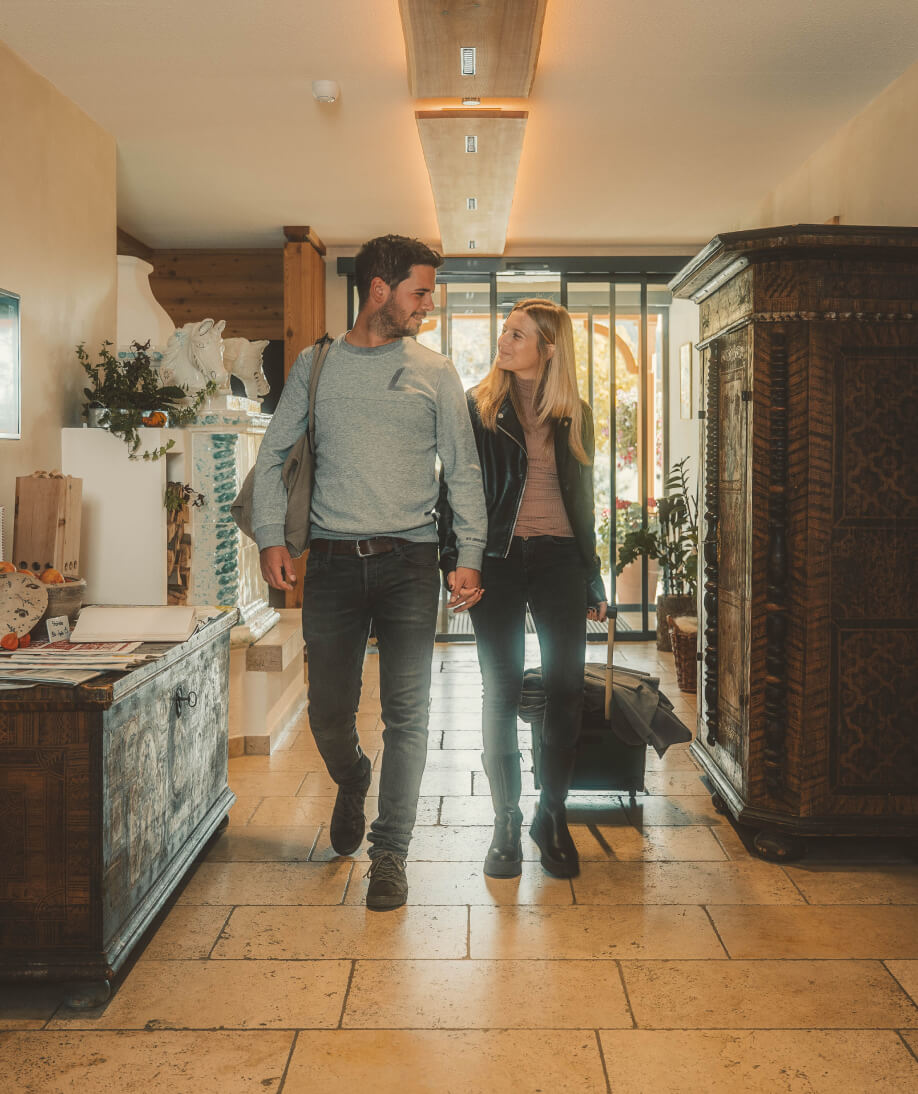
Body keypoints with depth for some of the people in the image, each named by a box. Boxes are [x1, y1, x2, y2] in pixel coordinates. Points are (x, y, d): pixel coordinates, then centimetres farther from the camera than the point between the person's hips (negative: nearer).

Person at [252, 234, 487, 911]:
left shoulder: (435, 372, 8)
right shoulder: (315, 366, 9)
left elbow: (463, 470, 7)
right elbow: (273, 456, 11)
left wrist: (470, 556, -2)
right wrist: (271, 538, -1)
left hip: (408, 561, 0)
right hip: (333, 562, 1)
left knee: (406, 714, -2)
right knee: (328, 713, 6)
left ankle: (390, 855, 10)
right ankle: (353, 782, 39)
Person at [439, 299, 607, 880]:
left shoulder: (574, 416, 11)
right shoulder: (477, 407, 4)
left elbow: (583, 500, 15)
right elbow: (454, 488, 2)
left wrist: (593, 581, 14)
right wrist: (454, 561, -9)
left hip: (558, 558, 2)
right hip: (497, 557, -2)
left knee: (567, 689, -1)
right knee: (501, 690, 2)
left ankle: (552, 814, 16)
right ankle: (507, 822, 13)